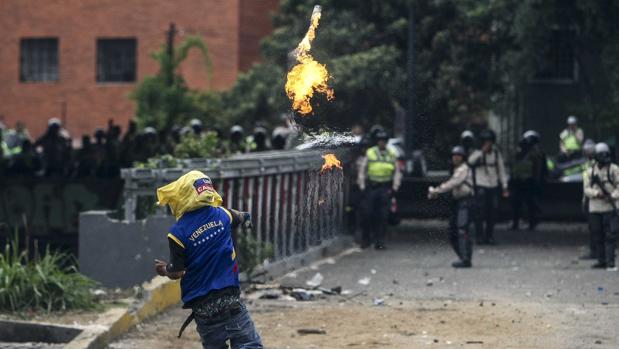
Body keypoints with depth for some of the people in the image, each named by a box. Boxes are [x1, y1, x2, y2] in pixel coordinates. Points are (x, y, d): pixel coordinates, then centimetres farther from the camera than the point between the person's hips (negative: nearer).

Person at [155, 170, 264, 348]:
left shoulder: (178, 233, -11)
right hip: (230, 297, 1)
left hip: (202, 305, -1)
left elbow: (177, 273, -6)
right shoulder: (222, 215, 1)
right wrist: (245, 216, 52)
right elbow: (241, 218, 27)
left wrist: (164, 270, 18)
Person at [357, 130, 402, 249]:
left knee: (383, 216, -3)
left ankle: (379, 241, 1)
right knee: (368, 215, 0)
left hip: (385, 189, 1)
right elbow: (362, 171, 6)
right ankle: (365, 239, 13)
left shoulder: (392, 155, 9)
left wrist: (394, 188, 5)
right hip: (371, 187, -1)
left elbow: (397, 172, 14)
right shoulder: (369, 153, 4)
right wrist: (362, 186, 0)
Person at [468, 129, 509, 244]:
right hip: (481, 186, -3)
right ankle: (480, 236, -3)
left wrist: (505, 187, 7)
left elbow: (502, 170, 11)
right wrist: (482, 151, -28)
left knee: (492, 213, 5)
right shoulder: (478, 153, -3)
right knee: (480, 212, -7)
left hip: (494, 186, 4)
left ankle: (490, 236, 12)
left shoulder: (497, 153, 8)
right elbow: (470, 161, -25)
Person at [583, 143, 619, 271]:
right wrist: (596, 193, -16)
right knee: (598, 237, 7)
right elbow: (586, 189, 4)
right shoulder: (591, 171, 11)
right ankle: (601, 261, 15)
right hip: (595, 208, 4)